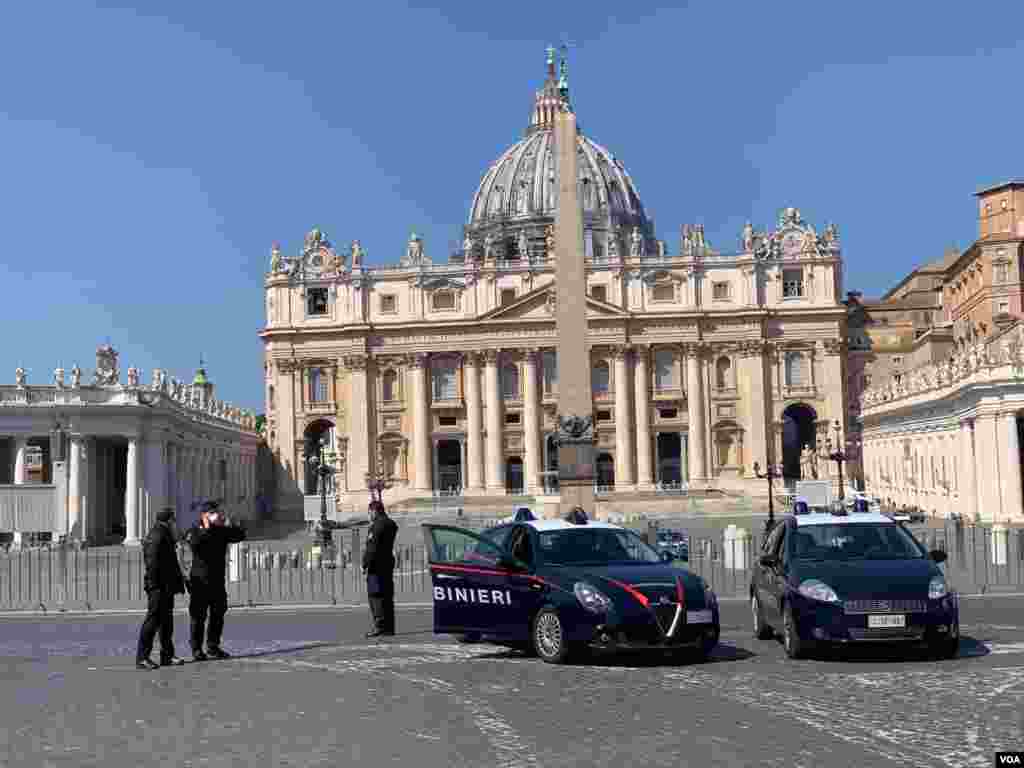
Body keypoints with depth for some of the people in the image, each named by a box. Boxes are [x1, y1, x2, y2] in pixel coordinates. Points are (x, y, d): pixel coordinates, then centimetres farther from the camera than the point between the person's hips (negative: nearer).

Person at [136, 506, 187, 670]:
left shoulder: (165, 536, 19)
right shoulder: (156, 537, -14)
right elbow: (152, 564, -22)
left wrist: (179, 580, 21)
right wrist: (154, 586, -24)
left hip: (167, 587, 11)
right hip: (158, 588, -11)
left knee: (166, 621, 13)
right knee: (153, 620, -8)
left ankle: (167, 656, 19)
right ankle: (142, 657, -4)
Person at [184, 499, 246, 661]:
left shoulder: (222, 531, 9)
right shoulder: (194, 531, -6)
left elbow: (241, 535, 3)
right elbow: (194, 544, -27)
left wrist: (228, 525, -7)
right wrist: (206, 529, -24)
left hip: (218, 580, 5)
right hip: (200, 580, -5)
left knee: (218, 614, 9)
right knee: (198, 616, -1)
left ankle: (213, 646, 20)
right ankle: (196, 649, 8)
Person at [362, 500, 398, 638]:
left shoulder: (378, 525, -13)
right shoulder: (390, 524, 17)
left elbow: (372, 548, -18)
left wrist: (365, 564, -14)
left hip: (376, 565, -10)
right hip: (387, 563, 10)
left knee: (375, 596, -7)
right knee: (387, 597, 11)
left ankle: (380, 627, -10)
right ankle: (389, 627, 14)